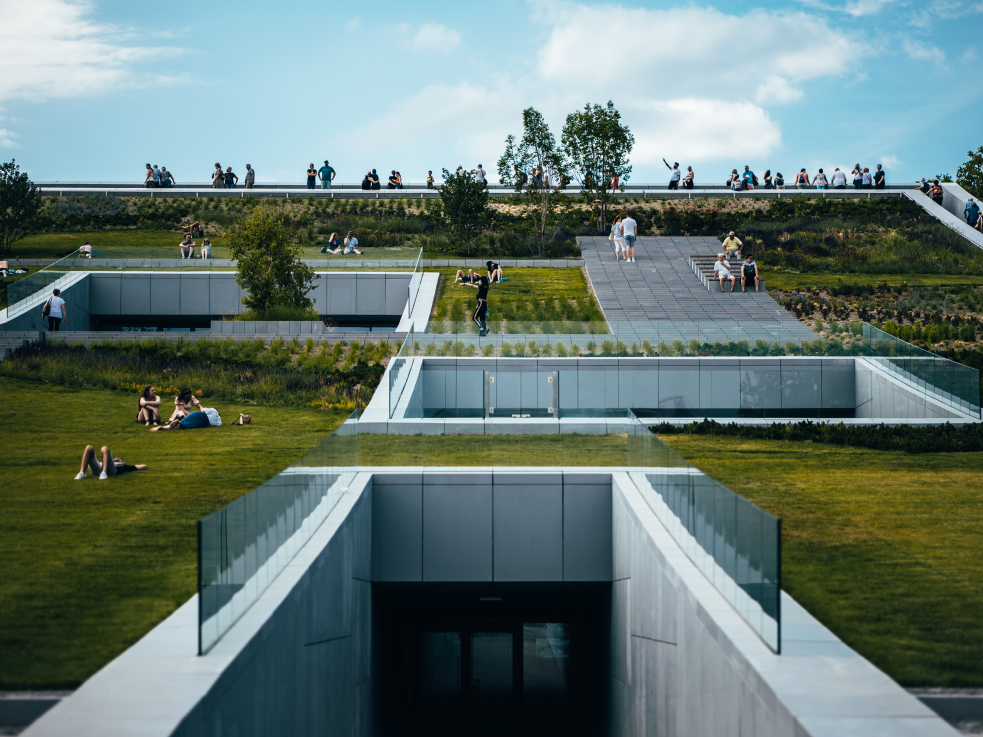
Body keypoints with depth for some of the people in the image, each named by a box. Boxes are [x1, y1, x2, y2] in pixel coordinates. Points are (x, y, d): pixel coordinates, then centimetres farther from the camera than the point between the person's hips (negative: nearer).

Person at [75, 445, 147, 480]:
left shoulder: (123, 466, 37)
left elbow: (144, 467, 33)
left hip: (110, 471, -4)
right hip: (97, 470, 4)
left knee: (105, 449, -24)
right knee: (89, 448, -14)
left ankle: (104, 473, -45)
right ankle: (81, 473, -32)